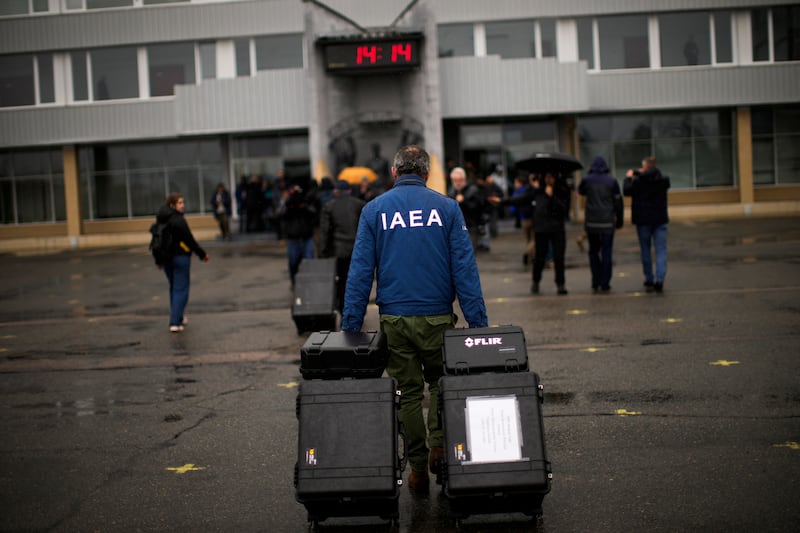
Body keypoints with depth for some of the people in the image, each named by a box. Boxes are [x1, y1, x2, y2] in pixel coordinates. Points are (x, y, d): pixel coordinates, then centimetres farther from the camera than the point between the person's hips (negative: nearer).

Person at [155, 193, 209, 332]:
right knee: (181, 289, -3)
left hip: (166, 257, 8)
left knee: (173, 288, 21)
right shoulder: (179, 220, -19)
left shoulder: (161, 220, 6)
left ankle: (178, 317, 33)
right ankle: (175, 322, -9)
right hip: (180, 257, -8)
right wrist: (202, 254, -7)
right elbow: (190, 240, -17)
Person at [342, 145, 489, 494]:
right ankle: (439, 446, 6)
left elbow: (360, 271, -1)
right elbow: (465, 268, -4)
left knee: (408, 392, 11)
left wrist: (351, 326, 2)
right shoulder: (446, 208, 0)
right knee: (440, 381, 22)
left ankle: (418, 469, 14)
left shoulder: (374, 210, 2)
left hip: (394, 319, 1)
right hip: (437, 317, 0)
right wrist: (478, 323, -2)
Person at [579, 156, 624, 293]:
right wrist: (619, 220, 10)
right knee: (606, 252, 4)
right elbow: (618, 202, 0)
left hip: (591, 222, 1)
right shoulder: (611, 181, -3)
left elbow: (581, 192, 20)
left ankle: (595, 283, 9)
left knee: (593, 251, 13)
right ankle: (605, 284, 1)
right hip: (608, 222, -1)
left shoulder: (587, 180, -3)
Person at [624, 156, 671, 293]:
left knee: (646, 251, 10)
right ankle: (659, 280, -13)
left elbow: (626, 191, 1)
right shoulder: (663, 180, -2)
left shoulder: (638, 181, -12)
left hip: (643, 220, -1)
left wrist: (628, 177, 15)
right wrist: (640, 174, 20)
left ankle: (649, 281, 14)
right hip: (660, 220, 2)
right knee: (661, 251, 0)